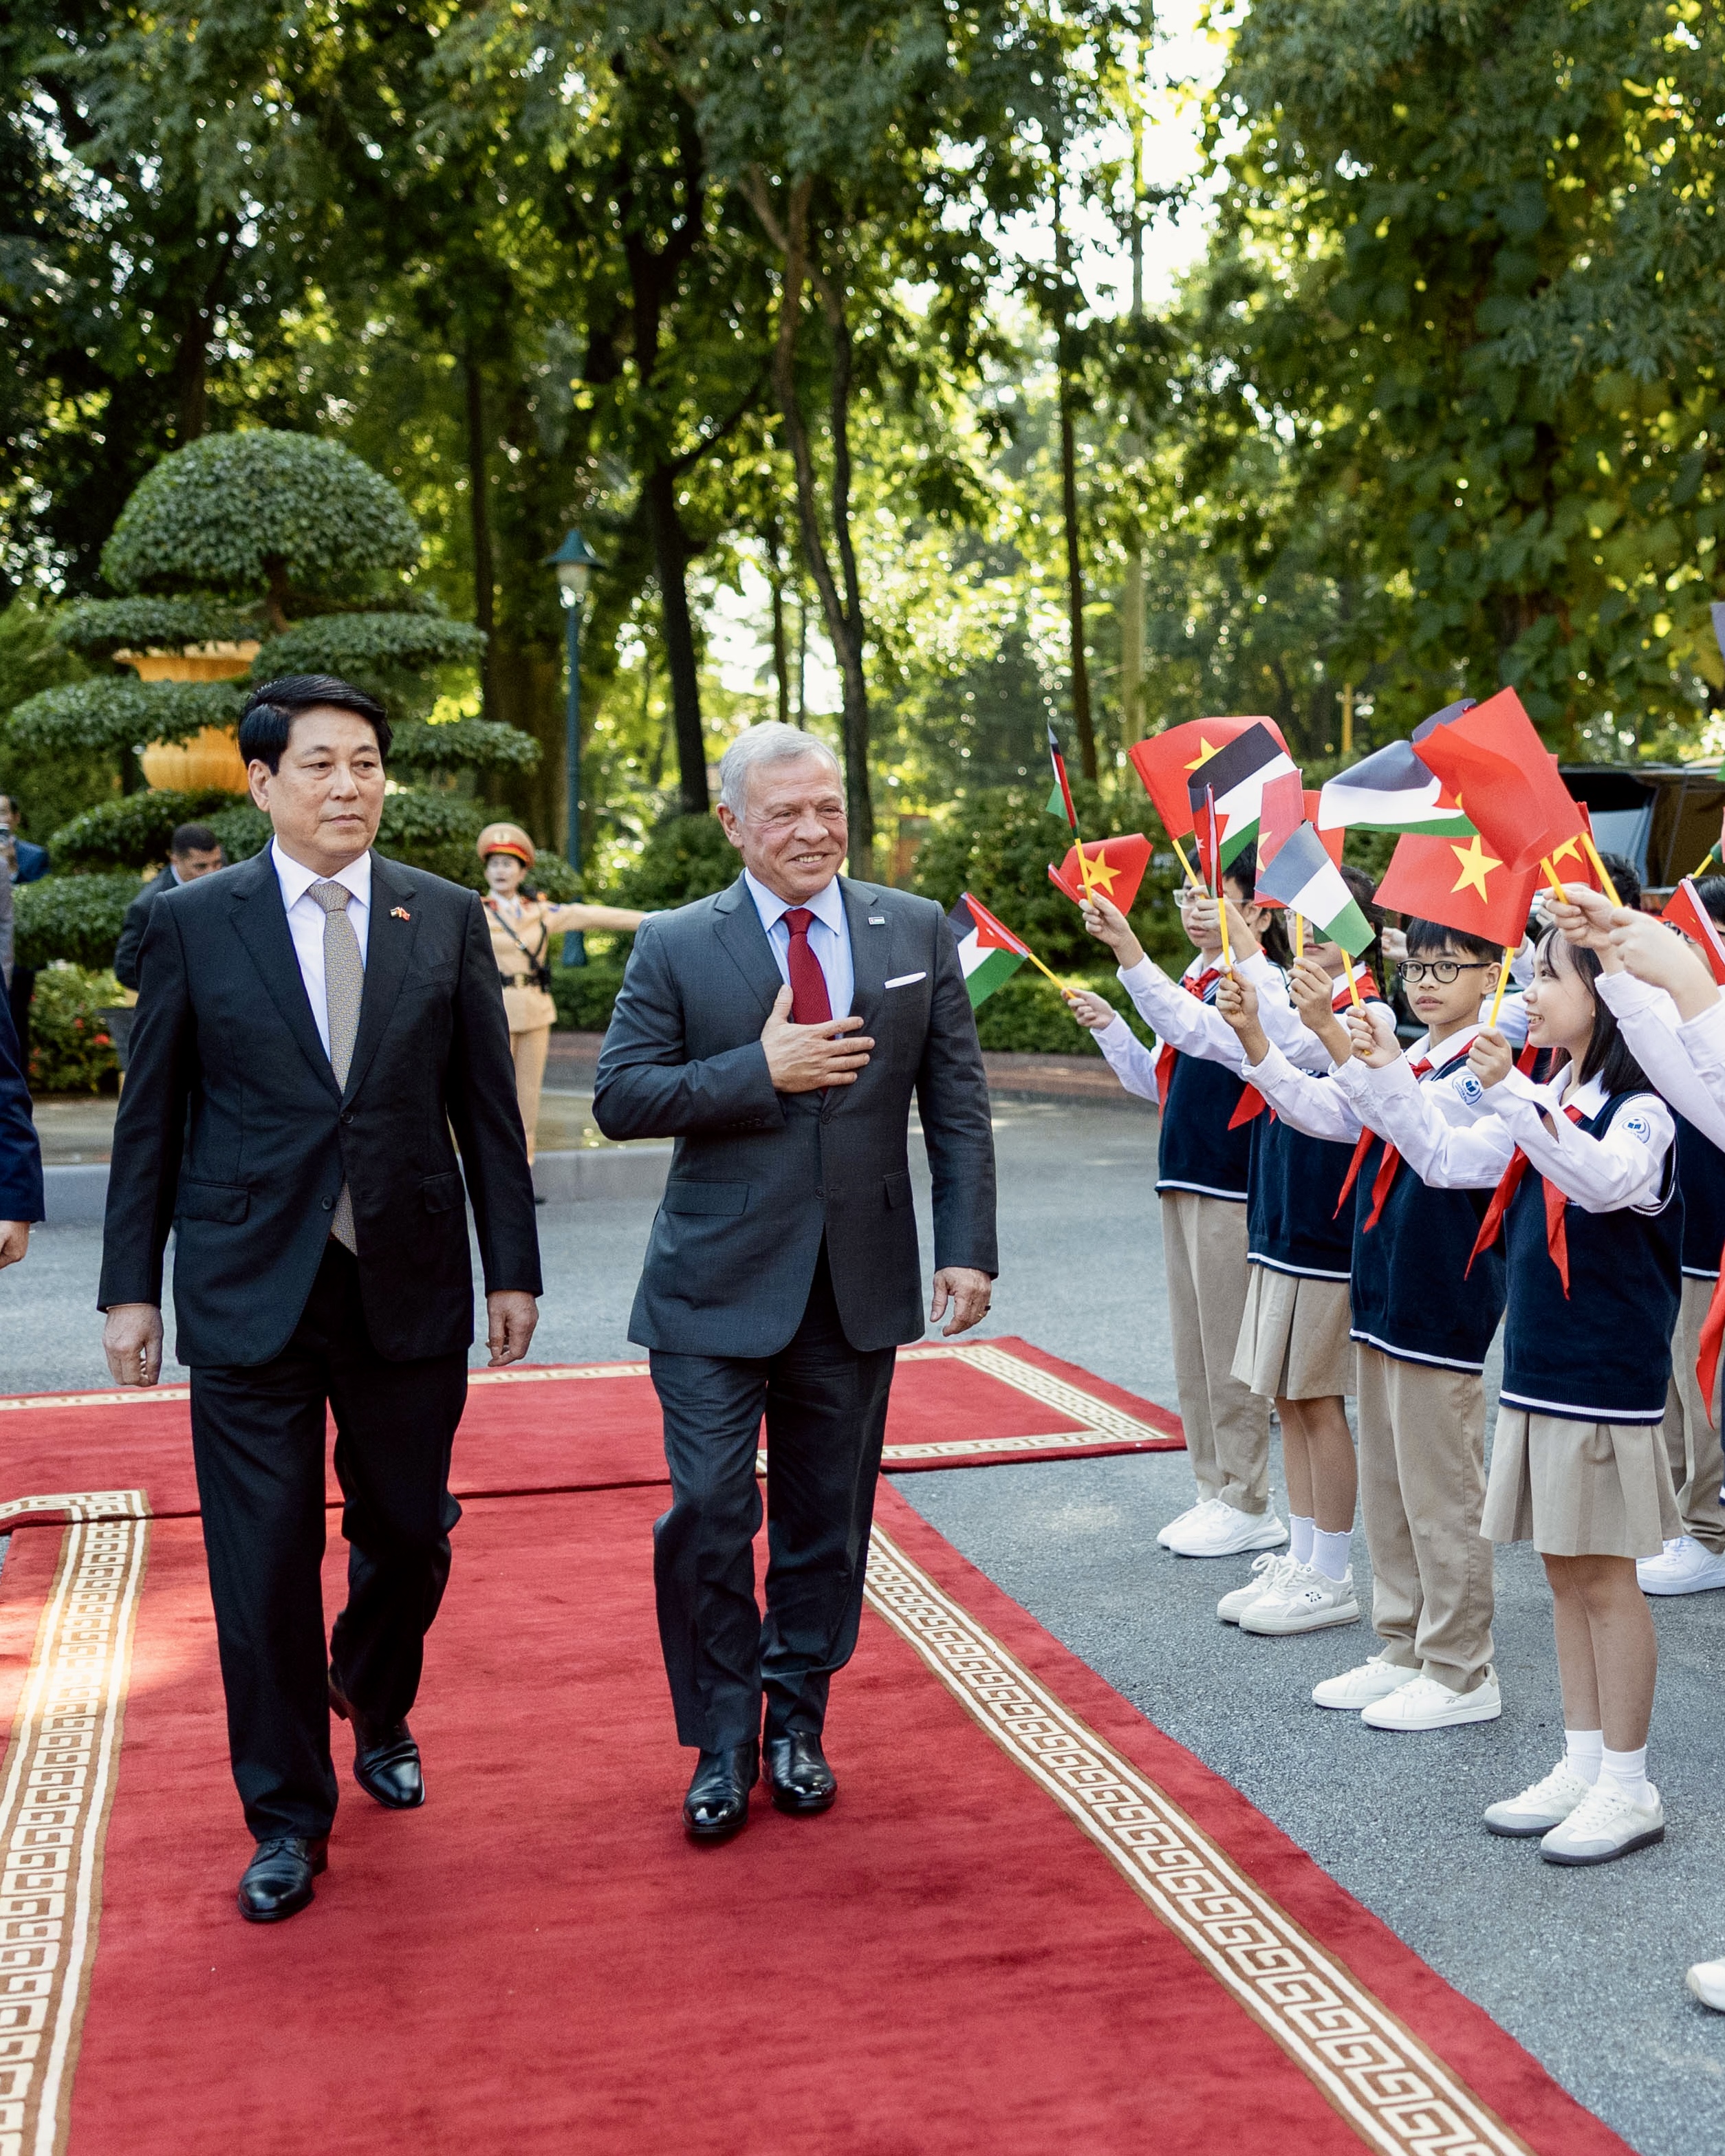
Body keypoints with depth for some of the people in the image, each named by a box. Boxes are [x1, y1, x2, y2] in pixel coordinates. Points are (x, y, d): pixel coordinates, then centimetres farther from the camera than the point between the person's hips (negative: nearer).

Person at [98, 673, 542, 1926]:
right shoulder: (192, 922, 1)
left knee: (407, 1535, 12)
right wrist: (132, 1286, 1)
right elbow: (151, 1117, 3)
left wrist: (513, 1267, 3)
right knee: (264, 1560, 3)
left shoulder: (447, 918, 4)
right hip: (249, 1293, -1)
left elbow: (487, 1106, 6)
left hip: (410, 1282, 2)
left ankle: (378, 1714, 43)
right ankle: (289, 1815, 21)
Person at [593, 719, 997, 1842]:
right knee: (709, 1518, -2)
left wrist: (968, 1246, -5)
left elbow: (958, 1104, 3)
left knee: (827, 1520, 13)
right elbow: (621, 1098, -8)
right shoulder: (674, 946, -2)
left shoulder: (917, 931, 4)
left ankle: (797, 1723, 30)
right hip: (717, 1286, -2)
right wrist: (761, 1070, -17)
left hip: (860, 1282, 2)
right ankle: (724, 1742, 17)